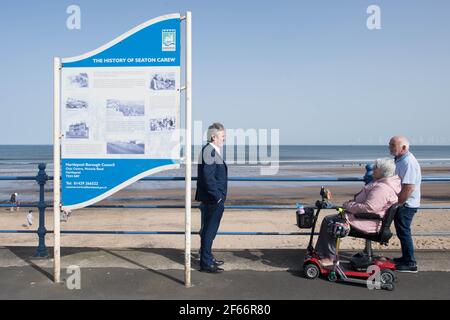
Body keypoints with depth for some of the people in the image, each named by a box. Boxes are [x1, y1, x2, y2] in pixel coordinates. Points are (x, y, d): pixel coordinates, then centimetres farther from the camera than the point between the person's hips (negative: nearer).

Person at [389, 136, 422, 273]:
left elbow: (408, 188, -28)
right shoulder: (399, 160, 11)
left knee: (404, 233, -2)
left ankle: (410, 264, 8)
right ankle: (406, 258, 30)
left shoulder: (409, 163, -22)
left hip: (406, 205, -10)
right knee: (402, 232, 18)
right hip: (401, 203, 10)